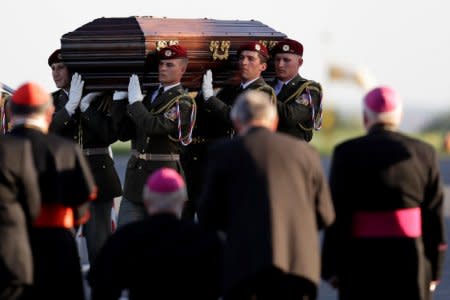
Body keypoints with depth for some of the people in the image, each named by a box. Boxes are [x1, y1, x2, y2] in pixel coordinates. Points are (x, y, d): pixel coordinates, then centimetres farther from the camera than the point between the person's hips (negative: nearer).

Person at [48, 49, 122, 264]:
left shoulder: (101, 98, 0)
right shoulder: (52, 101, 8)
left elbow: (110, 135, -10)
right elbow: (46, 131, -9)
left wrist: (85, 106, -13)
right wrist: (71, 105, -18)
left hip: (97, 175, -2)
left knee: (99, 240, -1)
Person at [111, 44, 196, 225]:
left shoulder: (183, 102, -7)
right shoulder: (149, 95, 14)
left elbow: (154, 127, -23)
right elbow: (124, 133, 10)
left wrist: (134, 100, -16)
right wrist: (120, 98, 3)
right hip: (136, 178, 6)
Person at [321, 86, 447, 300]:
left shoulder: (347, 154, -6)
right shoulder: (423, 153, 1)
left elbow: (338, 216, -8)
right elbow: (434, 216, 0)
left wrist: (331, 268, -3)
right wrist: (433, 271, 6)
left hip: (362, 261, -1)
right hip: (411, 259, 2)